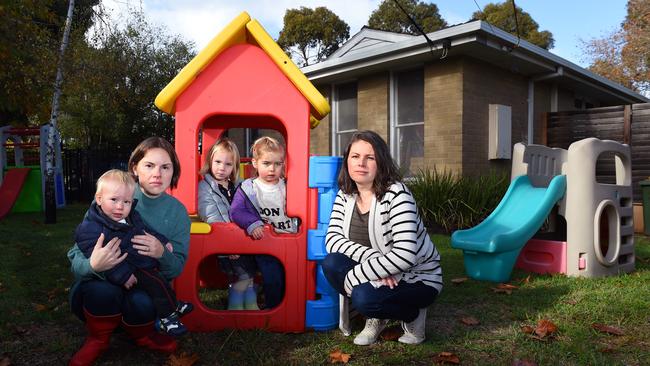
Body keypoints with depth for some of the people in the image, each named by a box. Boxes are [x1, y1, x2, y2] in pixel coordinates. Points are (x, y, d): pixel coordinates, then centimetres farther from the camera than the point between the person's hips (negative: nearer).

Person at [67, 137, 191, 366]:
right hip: (103, 281, -1)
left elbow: (177, 268, -7)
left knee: (143, 302, -31)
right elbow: (76, 256, -15)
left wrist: (162, 254, -31)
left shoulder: (178, 212, -8)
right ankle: (97, 340, 0)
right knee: (102, 289, -34)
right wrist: (93, 265, -40)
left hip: (148, 285, 2)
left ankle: (140, 334, 8)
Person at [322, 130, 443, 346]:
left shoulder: (396, 193, -24)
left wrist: (353, 278, -27)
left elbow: (405, 255, -33)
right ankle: (376, 318, 7)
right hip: (382, 276, 6)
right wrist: (371, 259, -29)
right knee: (331, 263, -19)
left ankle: (412, 315, 3)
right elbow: (332, 238, -13)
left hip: (418, 278, -6)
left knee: (365, 297, -32)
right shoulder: (345, 194, -3)